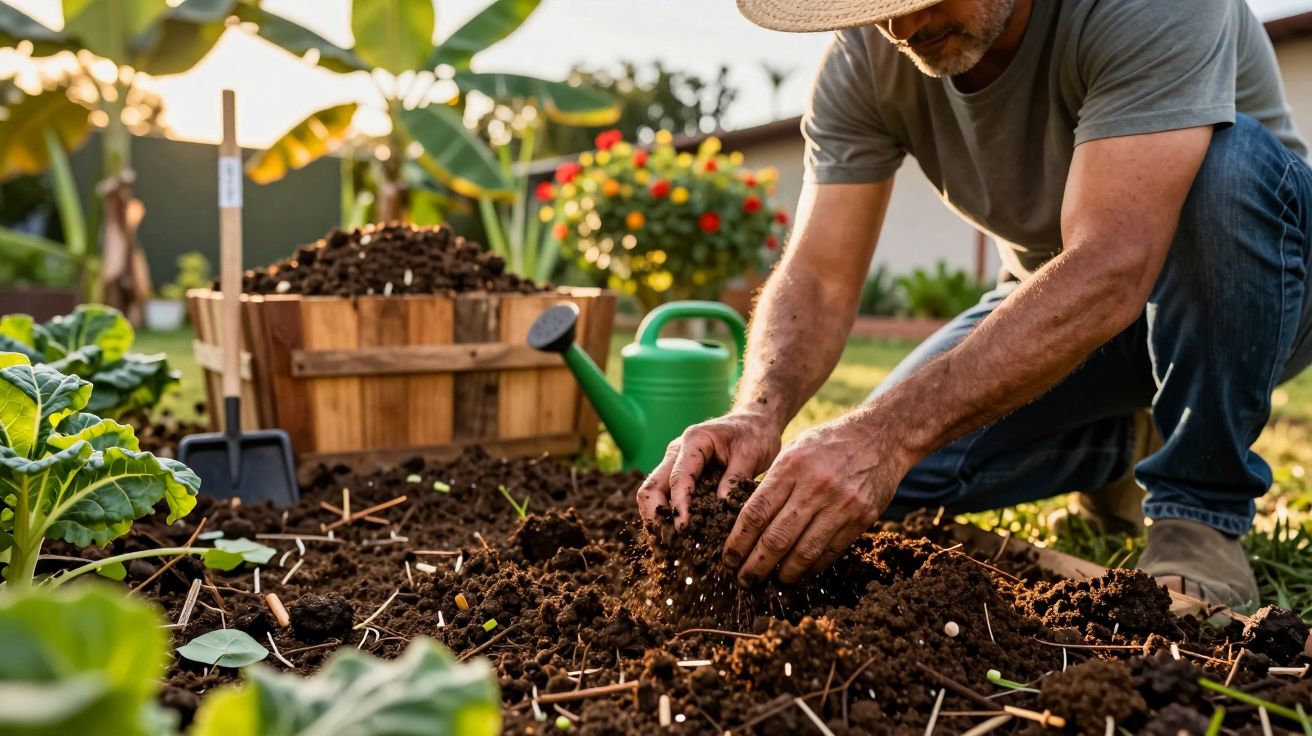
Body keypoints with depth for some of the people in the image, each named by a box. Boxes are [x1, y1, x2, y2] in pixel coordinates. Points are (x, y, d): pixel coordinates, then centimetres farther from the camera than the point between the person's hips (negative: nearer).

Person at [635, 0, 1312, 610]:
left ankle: (1201, 519, -15)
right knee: (860, 478, -16)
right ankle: (1102, 447, 15)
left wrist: (893, 433, -53)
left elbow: (1111, 270, -43)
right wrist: (758, 413, -42)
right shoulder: (864, 55, -17)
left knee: (1226, 157, -36)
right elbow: (819, 276, -21)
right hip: (1052, 304, 4)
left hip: (1254, 299, -3)